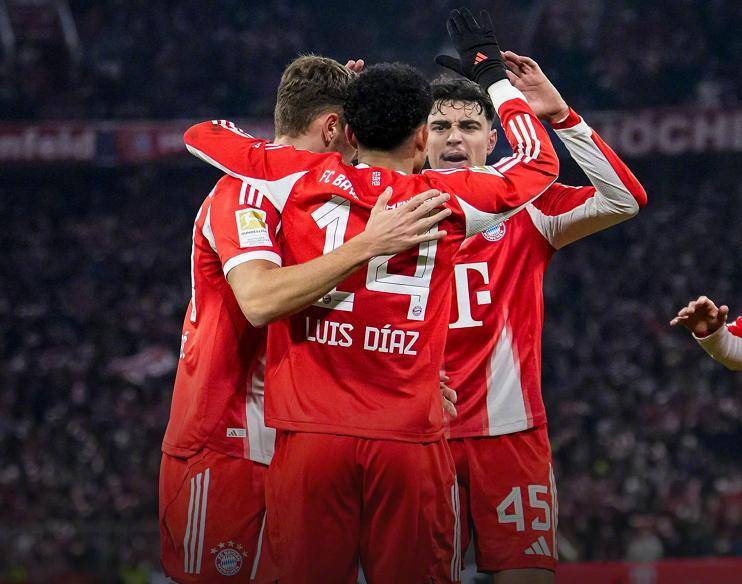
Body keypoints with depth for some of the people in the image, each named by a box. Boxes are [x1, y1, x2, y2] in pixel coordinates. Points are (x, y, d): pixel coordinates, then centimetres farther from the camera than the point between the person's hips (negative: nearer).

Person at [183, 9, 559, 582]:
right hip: (410, 445, -1)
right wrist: (491, 72, 34)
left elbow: (202, 136, 17)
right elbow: (540, 163, 24)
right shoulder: (446, 199, 5)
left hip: (311, 439, 1)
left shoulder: (304, 180, 3)